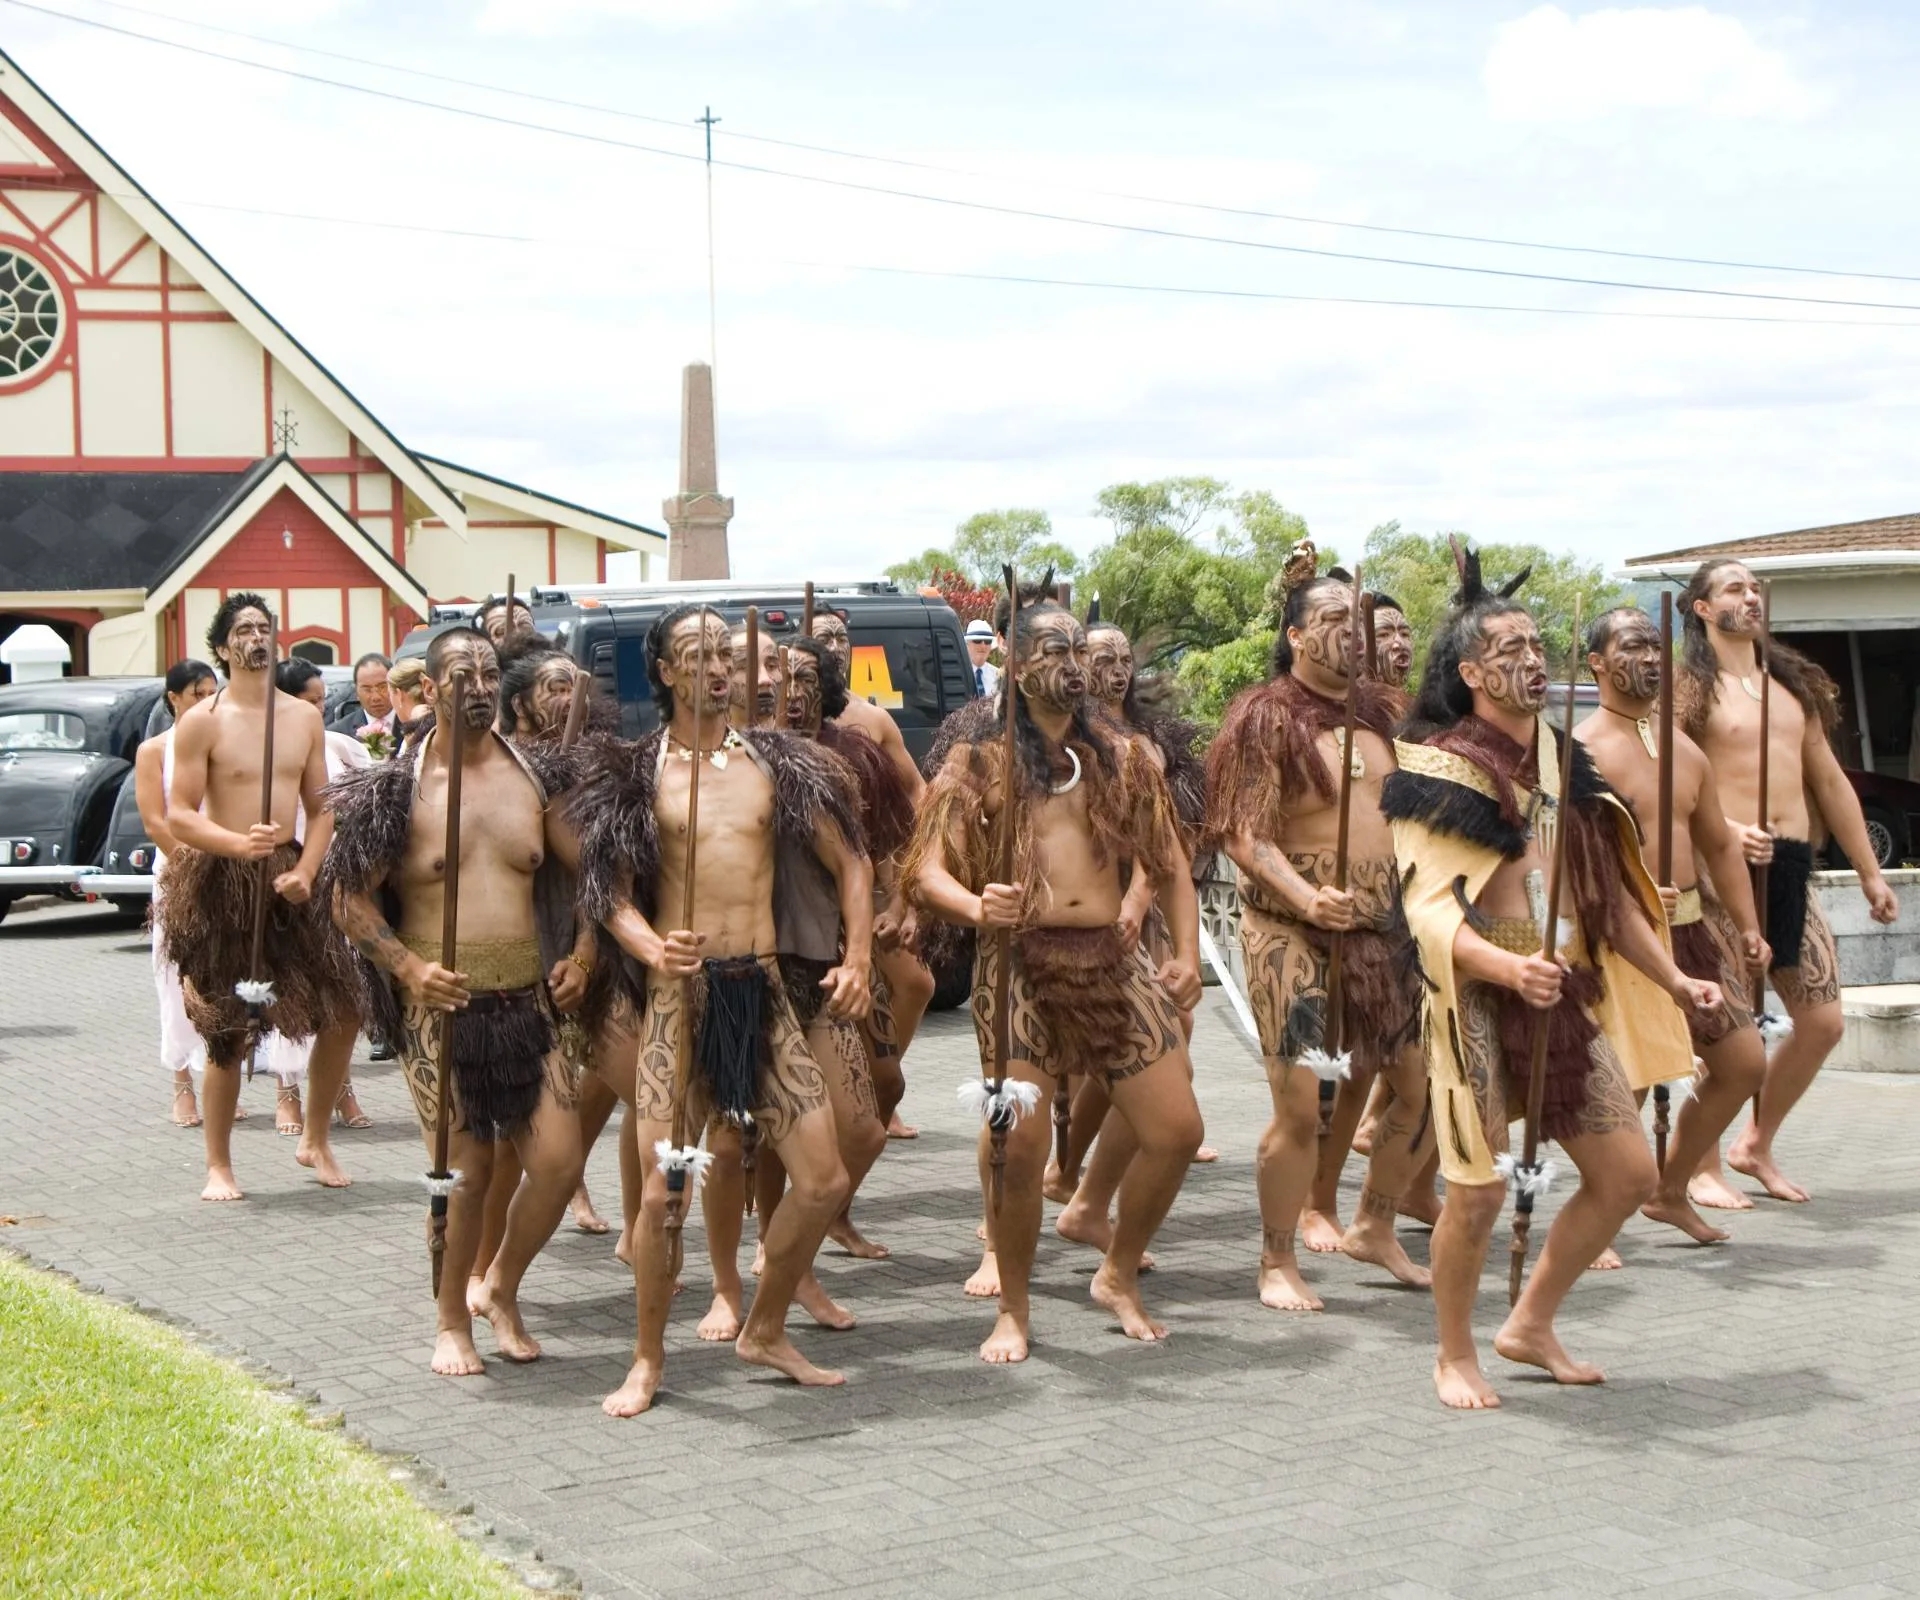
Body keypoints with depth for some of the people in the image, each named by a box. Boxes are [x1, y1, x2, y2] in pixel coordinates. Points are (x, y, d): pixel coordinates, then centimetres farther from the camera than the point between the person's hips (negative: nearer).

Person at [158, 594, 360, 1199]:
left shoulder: (304, 717, 10)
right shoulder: (202, 721, -5)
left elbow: (320, 807, 11)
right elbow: (179, 816, -9)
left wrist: (305, 870, -6)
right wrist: (240, 843, -26)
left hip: (287, 876, 5)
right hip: (221, 881, -5)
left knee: (342, 1013, 1)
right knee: (228, 1034, 0)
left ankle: (315, 1141, 19)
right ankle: (219, 1167, 13)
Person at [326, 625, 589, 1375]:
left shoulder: (532, 776, 6)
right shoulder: (398, 787, -4)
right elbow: (350, 897, -4)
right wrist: (410, 967, -16)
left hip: (525, 998, 4)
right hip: (439, 1004, -4)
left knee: (560, 1160, -3)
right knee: (465, 1172, -1)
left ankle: (501, 1288, 23)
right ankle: (451, 1322, 21)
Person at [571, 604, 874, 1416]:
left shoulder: (774, 762, 9)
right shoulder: (636, 774, 2)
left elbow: (850, 865, 14)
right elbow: (610, 892, -2)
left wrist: (857, 961, 3)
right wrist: (652, 948, -21)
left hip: (763, 988, 3)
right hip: (682, 990, -3)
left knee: (824, 1181, 1)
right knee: (662, 1188, -9)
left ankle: (765, 1331, 23)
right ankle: (648, 1357, 12)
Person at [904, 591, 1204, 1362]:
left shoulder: (1121, 759, 14)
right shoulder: (979, 762, 3)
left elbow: (1167, 862, 20)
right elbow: (928, 872, -4)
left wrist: (1186, 952, 8)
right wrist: (976, 907, -25)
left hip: (1109, 959, 4)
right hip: (1019, 960, -4)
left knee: (1177, 1131, 1)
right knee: (1018, 1142, -13)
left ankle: (1119, 1276, 25)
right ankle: (1013, 1308, 9)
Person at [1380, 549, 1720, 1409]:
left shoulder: (1562, 760, 13)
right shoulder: (1439, 771, -8)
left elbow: (1609, 890, 20)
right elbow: (1430, 909, -16)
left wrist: (1672, 978, 15)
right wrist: (1507, 967, -32)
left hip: (1564, 997, 7)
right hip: (1479, 1000, -7)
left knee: (1628, 1175, 8)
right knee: (1478, 1189, -9)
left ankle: (1532, 1325, 25)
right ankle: (1455, 1357, 14)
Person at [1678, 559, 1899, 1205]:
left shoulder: (1794, 684, 19)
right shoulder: (1689, 689, -2)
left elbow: (1828, 781, 22)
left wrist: (1869, 871, 21)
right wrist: (1726, 830, -27)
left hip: (1791, 867, 7)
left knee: (1822, 1024, 6)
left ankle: (1756, 1145, 24)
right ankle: (1703, 1168, 8)